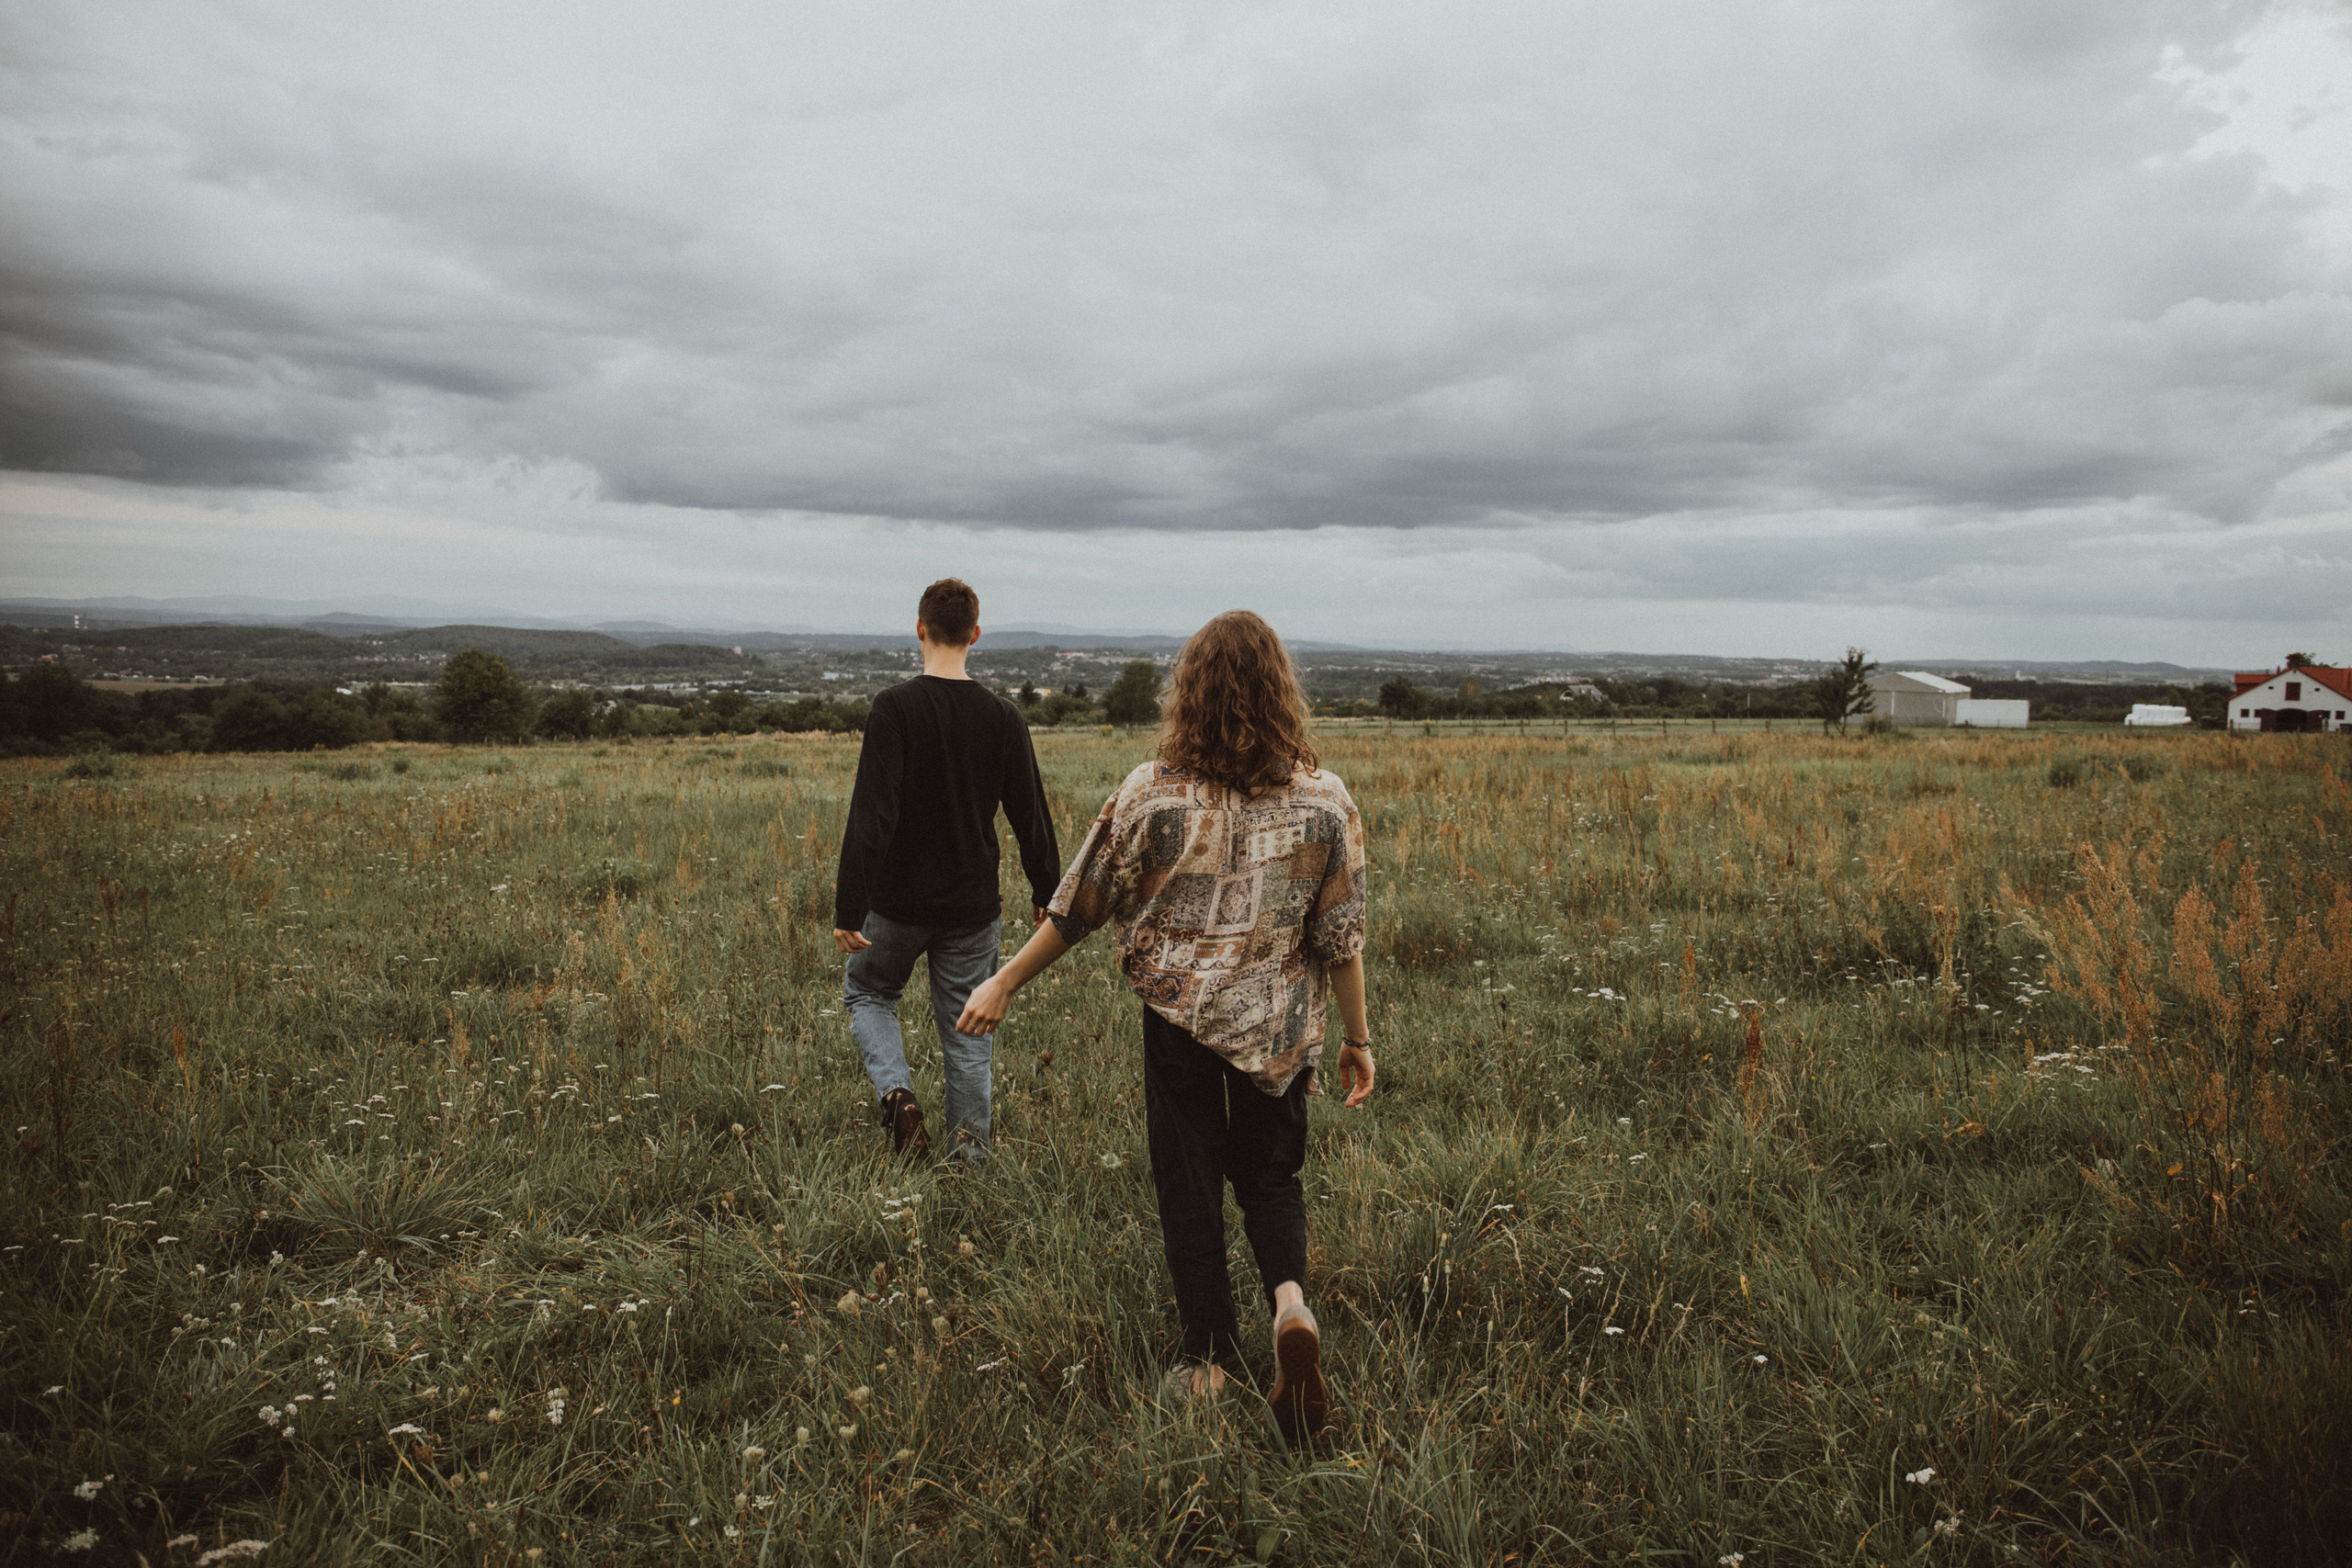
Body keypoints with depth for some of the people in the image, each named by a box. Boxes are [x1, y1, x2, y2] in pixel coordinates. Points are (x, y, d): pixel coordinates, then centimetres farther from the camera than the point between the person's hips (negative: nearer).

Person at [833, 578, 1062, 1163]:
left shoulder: (896, 707, -13)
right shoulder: (1001, 717, -2)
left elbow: (871, 815, -19)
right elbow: (1031, 815, 3)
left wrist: (848, 909, -17)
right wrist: (1045, 895, 16)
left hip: (900, 901, -2)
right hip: (973, 906, 3)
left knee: (866, 992, 21)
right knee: (967, 1032, 13)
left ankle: (896, 1091, 0)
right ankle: (970, 1152, 16)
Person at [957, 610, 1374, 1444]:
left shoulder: (1152, 793, -11)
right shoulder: (1324, 801, -8)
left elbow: (1078, 905, -4)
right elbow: (1341, 937, -4)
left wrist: (1005, 982, 9)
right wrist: (1357, 1037, 8)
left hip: (1178, 1017, -1)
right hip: (1279, 1024, 1)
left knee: (1188, 1184, 14)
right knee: (1270, 1173, 19)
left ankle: (1209, 1360, 22)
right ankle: (1290, 1302, -7)